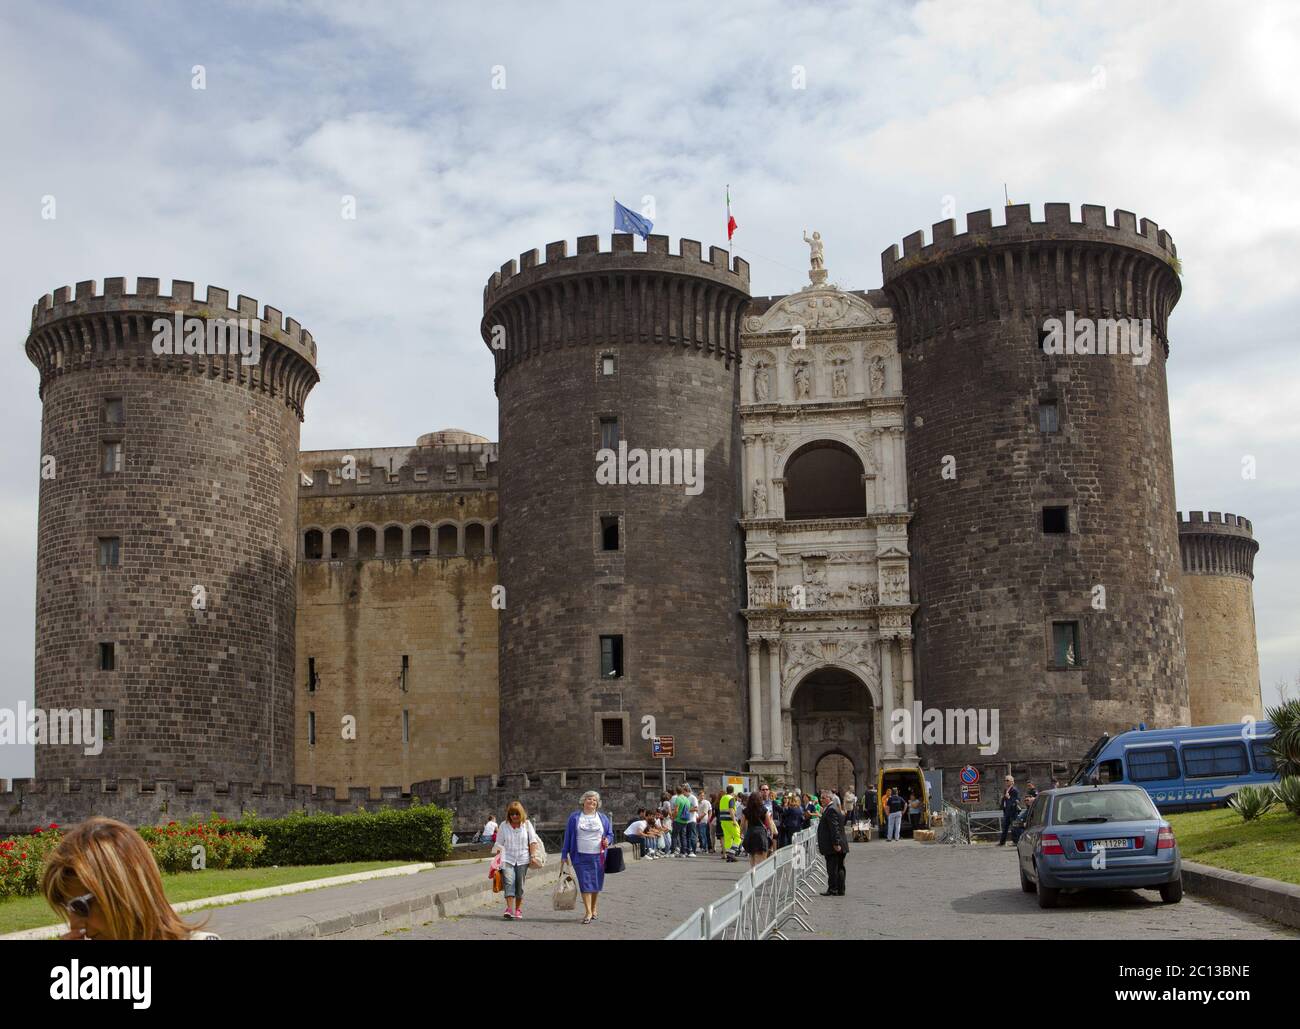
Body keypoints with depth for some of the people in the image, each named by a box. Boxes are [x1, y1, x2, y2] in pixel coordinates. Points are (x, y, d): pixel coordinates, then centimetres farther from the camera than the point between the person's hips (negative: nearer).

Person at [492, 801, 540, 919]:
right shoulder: (504, 825, 5)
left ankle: (518, 910, 12)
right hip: (507, 858, -1)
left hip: (522, 859, 1)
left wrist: (533, 856, -4)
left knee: (519, 885, 2)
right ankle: (509, 909, -24)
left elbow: (533, 841, 5)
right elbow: (499, 844, 9)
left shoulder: (527, 824, 5)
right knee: (508, 882, -17)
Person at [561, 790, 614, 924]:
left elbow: (610, 834, 16)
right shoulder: (575, 817, 6)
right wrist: (564, 855, 5)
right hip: (581, 857, -2)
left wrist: (607, 840, -8)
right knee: (585, 884, -8)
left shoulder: (603, 818, 10)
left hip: (598, 857, 2)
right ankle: (588, 912, -8)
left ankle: (593, 909, 21)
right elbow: (568, 836, 7)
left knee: (596, 884, 6)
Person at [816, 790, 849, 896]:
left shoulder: (831, 810, -15)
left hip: (832, 847, -11)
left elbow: (834, 828, -22)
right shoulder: (835, 808, 17)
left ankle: (832, 889, -4)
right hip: (840, 845, 11)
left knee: (832, 868, -6)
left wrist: (836, 843, -24)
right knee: (839, 868, 12)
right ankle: (840, 890, 16)